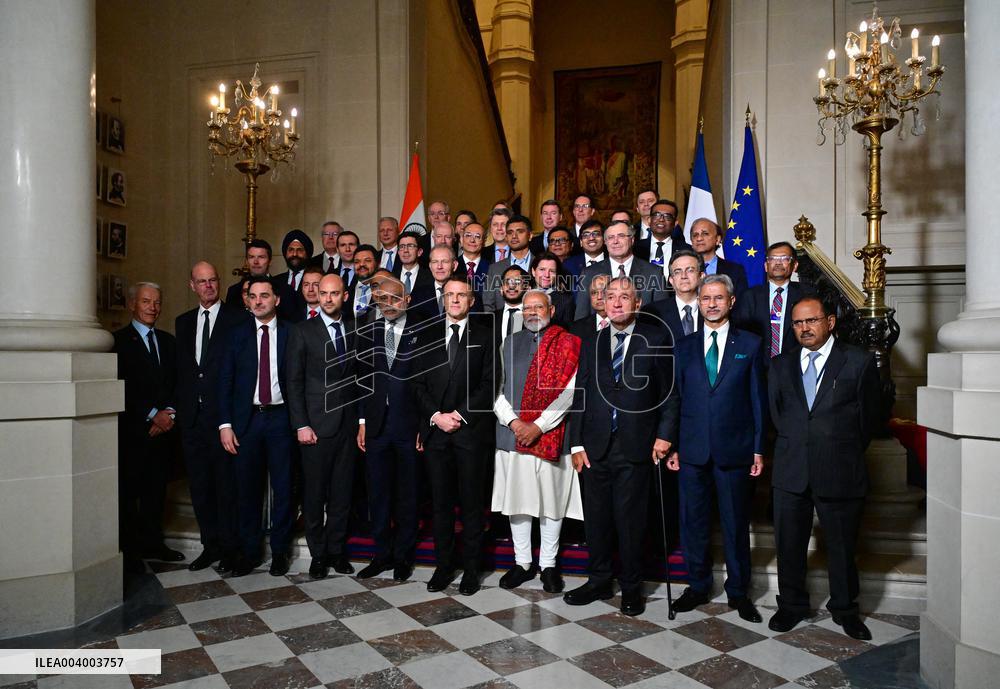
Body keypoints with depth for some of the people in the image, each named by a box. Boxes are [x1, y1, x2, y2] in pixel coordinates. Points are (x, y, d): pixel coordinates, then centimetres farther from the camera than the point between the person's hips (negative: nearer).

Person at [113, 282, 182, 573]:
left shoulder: (168, 340, 14)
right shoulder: (119, 340, -3)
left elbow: (177, 383, 11)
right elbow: (123, 388, -10)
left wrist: (169, 413, -4)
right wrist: (153, 415, -13)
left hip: (163, 426, 5)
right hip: (132, 429, -5)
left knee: (157, 488, 10)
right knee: (128, 491, 2)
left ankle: (152, 543, 20)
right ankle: (128, 549, 12)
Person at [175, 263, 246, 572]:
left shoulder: (238, 319, -2)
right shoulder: (183, 322, 15)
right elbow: (181, 369, 15)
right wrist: (180, 408, 7)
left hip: (224, 415, -5)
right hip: (192, 417, 5)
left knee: (227, 483, 0)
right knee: (200, 485, 12)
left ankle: (230, 547, 12)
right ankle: (210, 544, 24)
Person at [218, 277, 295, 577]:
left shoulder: (290, 333, 2)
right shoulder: (238, 334, 6)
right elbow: (225, 380, 4)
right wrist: (225, 424, -3)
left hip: (280, 417, -1)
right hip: (246, 419, 1)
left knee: (283, 487, 5)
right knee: (247, 488, 8)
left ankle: (279, 550, 19)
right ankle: (249, 551, 21)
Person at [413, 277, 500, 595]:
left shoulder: (484, 336, 4)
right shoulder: (428, 335, 12)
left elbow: (488, 384, -3)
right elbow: (419, 383, 7)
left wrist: (460, 415, -11)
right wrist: (435, 416, -6)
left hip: (470, 430, -2)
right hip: (435, 429, 3)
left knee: (471, 502, 4)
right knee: (440, 502, 8)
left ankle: (471, 569, 15)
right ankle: (443, 566, 20)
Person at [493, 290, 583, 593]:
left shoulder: (568, 344, 1)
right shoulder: (511, 342, 11)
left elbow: (569, 390, -8)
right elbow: (496, 387, 7)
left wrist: (538, 426, -12)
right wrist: (513, 421, -8)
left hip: (551, 435, -3)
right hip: (513, 433, 3)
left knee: (552, 501, 6)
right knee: (516, 499, 9)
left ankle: (549, 565, 20)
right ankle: (522, 562, 22)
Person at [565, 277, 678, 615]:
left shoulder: (655, 341, 1)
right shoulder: (591, 343, 10)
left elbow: (669, 393, 2)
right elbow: (580, 395, 8)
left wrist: (664, 434, -6)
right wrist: (577, 443, 3)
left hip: (636, 447, -3)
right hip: (595, 447, 3)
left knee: (630, 520, 5)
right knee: (596, 518, 11)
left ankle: (631, 587, 22)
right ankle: (599, 581, 27)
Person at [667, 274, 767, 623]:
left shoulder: (750, 344, 4)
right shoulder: (684, 347, 8)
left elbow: (758, 399, 3)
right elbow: (676, 398, 8)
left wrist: (759, 449, -1)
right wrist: (672, 445, 2)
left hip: (734, 450, -2)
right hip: (692, 450, 2)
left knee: (736, 524, 8)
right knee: (693, 522, 9)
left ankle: (738, 591, 24)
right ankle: (698, 587, 26)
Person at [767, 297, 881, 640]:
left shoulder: (860, 361, -1)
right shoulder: (781, 365, 8)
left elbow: (869, 414, 4)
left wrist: (847, 454, 7)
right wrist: (794, 445, 9)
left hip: (840, 472, -2)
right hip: (791, 471, 3)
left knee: (842, 546, 11)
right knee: (788, 544, 11)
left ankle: (844, 609, 32)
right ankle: (792, 605, 29)